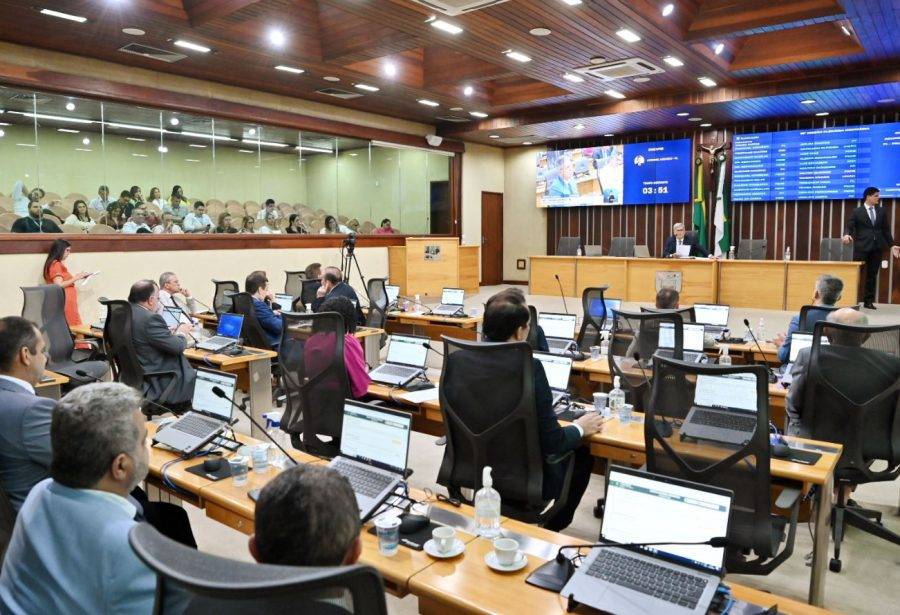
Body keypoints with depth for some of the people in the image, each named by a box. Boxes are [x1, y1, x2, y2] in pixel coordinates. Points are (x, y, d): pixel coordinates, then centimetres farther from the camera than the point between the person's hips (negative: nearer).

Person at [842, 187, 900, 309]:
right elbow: (849, 227, -6)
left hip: (877, 248, 4)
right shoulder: (857, 212, 1)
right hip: (861, 247, -4)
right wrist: (847, 235, -29)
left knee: (872, 275, 6)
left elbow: (886, 230, 14)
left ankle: (869, 301, 11)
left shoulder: (882, 211, 13)